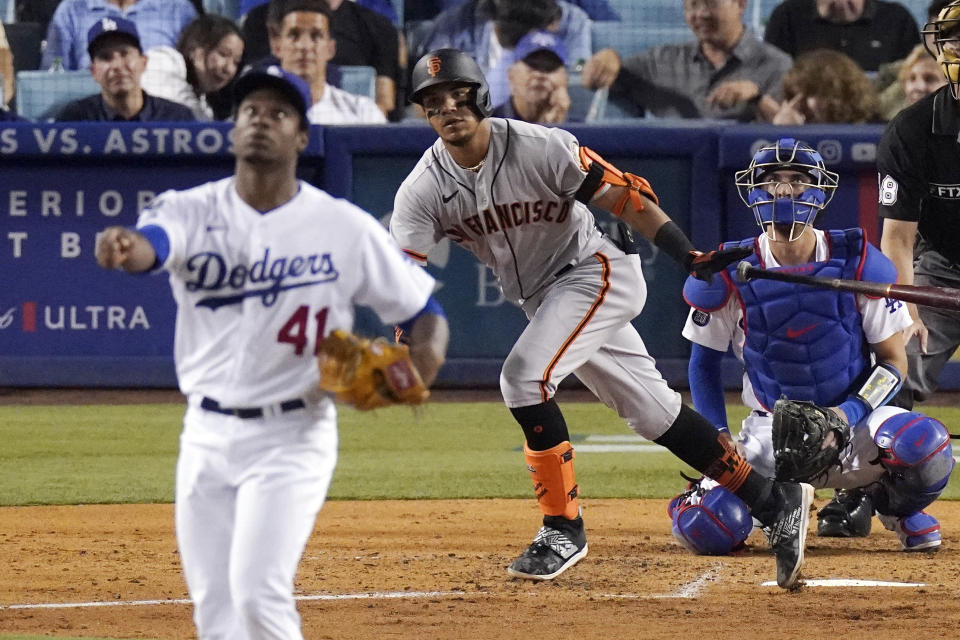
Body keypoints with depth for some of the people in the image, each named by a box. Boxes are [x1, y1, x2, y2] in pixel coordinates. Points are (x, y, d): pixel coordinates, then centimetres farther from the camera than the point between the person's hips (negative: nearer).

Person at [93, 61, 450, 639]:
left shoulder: (346, 228, -4)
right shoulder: (194, 210, -2)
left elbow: (423, 308, 5)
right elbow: (155, 240, -25)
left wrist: (427, 351, -19)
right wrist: (126, 248, -51)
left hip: (292, 436, -3)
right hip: (206, 434, 3)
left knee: (257, 590, -18)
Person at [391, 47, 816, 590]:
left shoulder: (539, 147, -20)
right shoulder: (423, 190, -9)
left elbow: (623, 195, -18)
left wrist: (688, 256, -28)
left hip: (597, 271, -6)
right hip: (541, 299, 6)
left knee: (524, 376, -24)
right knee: (652, 410, 7)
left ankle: (564, 527, -12)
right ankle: (776, 502, 15)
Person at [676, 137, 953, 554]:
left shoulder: (858, 262, -7)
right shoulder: (730, 274, -6)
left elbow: (894, 361, -2)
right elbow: (704, 362, 8)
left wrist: (849, 413, -19)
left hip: (854, 416, 0)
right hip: (772, 432, 0)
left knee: (926, 445, -34)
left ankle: (892, 505, 5)